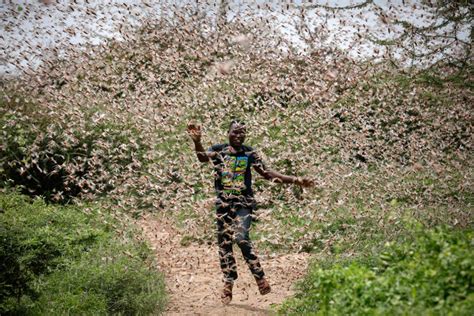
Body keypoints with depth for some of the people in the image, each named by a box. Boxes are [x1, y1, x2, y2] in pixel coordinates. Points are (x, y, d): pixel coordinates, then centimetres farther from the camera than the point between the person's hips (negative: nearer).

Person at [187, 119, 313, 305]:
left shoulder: (249, 153, 4)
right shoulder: (219, 150, 2)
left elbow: (267, 173, 6)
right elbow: (203, 157, -19)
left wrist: (295, 180, 1)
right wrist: (197, 142, -42)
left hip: (243, 203, -2)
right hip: (223, 203, 2)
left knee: (241, 238, -21)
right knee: (224, 243, 4)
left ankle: (260, 277, -9)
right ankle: (228, 285, 14)